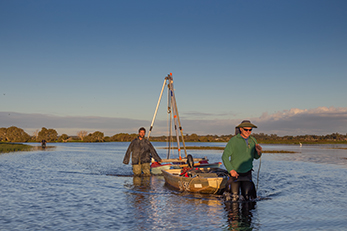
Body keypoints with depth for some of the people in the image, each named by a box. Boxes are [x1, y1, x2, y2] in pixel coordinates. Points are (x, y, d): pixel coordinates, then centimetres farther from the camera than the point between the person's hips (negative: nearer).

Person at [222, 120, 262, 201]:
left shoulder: (252, 140, 2)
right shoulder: (234, 140, -14)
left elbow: (256, 157, 10)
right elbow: (225, 156, -12)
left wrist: (258, 152, -12)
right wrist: (231, 170, -20)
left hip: (247, 173, 4)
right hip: (235, 173, -4)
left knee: (248, 197, 1)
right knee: (234, 198, -1)